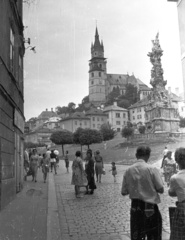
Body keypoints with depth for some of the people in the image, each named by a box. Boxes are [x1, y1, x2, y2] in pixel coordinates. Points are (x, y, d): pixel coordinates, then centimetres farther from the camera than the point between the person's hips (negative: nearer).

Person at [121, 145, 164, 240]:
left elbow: (124, 192, 0)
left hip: (135, 207, 3)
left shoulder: (128, 171, -3)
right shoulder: (152, 169, -12)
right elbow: (161, 189, -11)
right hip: (150, 207, -3)